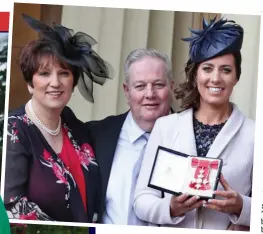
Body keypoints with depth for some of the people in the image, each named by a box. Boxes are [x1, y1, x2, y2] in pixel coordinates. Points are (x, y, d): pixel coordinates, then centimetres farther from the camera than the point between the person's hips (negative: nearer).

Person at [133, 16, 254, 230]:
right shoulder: (165, 126, 3)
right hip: (172, 230, 1)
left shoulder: (254, 134, -1)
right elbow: (142, 201, 2)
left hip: (228, 228, -1)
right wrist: (170, 208, -14)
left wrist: (240, 207, -15)